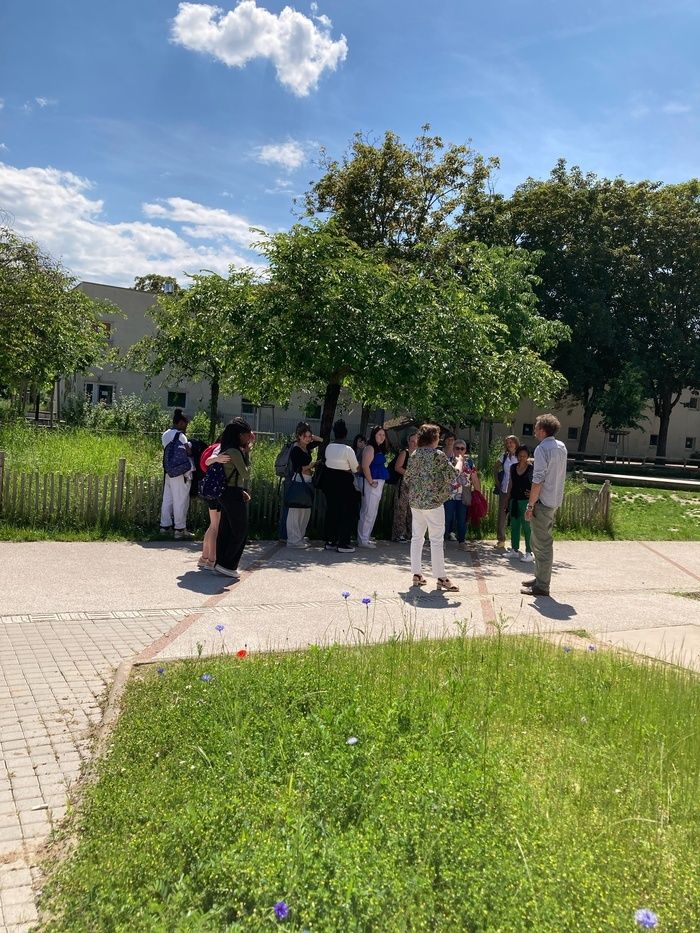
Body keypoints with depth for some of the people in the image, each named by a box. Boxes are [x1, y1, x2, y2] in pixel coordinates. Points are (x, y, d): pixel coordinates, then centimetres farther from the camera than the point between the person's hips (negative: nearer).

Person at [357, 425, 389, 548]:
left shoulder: (380, 449, 16)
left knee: (373, 512, 14)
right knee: (368, 512, -6)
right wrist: (371, 482, -18)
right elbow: (365, 466, -21)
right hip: (372, 483, -10)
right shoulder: (370, 448, -12)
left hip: (379, 483, 10)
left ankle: (365, 538, 22)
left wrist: (379, 483, 12)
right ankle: (362, 540, 0)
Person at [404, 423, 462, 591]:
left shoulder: (414, 455, 7)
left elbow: (406, 478, 13)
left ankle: (416, 574, 15)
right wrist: (460, 462, 10)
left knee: (417, 537, 11)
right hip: (433, 502, -6)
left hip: (415, 502, 6)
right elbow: (453, 474, -8)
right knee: (437, 540, -1)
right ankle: (441, 577, 3)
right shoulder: (438, 455, -11)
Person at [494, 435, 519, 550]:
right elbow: (495, 469, 18)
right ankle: (501, 539, 15)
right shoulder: (504, 456, 6)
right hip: (504, 490, 3)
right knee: (502, 514, 6)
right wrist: (497, 483, 11)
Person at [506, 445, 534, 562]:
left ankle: (529, 553, 0)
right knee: (514, 525, 13)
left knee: (527, 527, -4)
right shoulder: (513, 467, 9)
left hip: (526, 501, -6)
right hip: (514, 500, 6)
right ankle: (514, 549, 24)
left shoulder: (532, 468, -7)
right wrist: (508, 498, 14)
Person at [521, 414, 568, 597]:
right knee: (544, 542, 19)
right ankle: (540, 578, 29)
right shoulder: (561, 447, 11)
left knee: (542, 544, -3)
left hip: (543, 501, -9)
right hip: (555, 500, 9)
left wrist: (530, 505, -16)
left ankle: (542, 586, 2)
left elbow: (538, 480, -21)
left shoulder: (542, 448, -16)